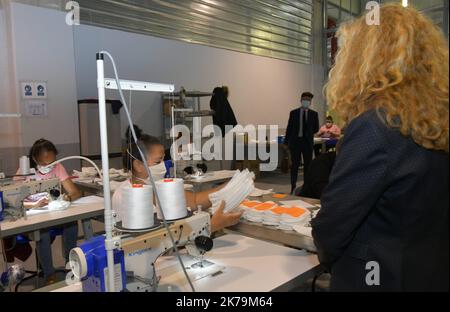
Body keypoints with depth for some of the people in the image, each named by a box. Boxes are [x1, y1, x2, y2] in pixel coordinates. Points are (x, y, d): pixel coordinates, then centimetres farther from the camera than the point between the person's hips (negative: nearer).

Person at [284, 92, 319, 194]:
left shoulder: (314, 114, 5)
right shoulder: (293, 113, 3)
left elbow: (316, 128, 10)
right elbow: (289, 127, 2)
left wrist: (308, 133, -1)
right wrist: (286, 141, -1)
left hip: (308, 142, 1)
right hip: (295, 141, -1)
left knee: (307, 165, 6)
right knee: (295, 165, 2)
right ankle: (293, 187, 9)